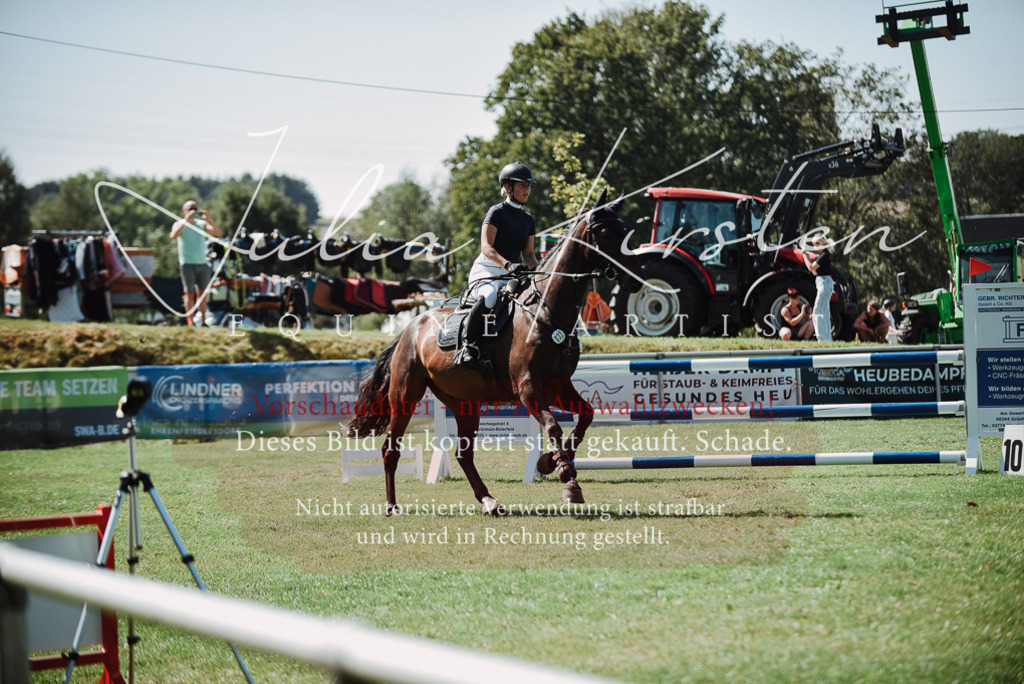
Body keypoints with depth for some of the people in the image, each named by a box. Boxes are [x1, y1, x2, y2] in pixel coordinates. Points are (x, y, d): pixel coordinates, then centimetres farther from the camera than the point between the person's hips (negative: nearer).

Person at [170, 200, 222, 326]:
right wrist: (186, 221, -23)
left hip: (202, 263, 3)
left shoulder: (202, 224, 10)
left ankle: (202, 320, 8)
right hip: (187, 263, -3)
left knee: (202, 293, 4)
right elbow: (173, 236, -19)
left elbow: (218, 233, -2)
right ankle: (190, 323, -3)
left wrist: (209, 220, -15)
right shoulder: (180, 224, 2)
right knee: (190, 294, -4)